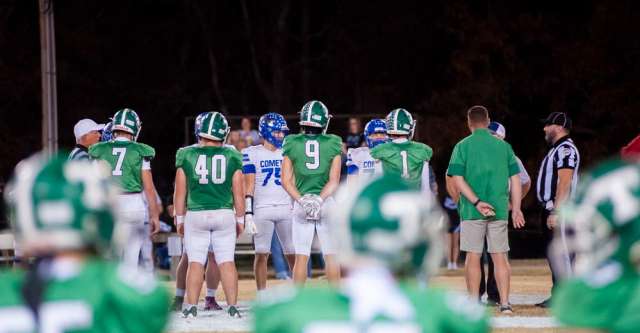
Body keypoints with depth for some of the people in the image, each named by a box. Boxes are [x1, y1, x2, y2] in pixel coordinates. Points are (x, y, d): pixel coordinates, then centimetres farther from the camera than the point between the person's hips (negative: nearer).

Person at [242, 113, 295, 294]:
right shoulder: (252, 154, 1)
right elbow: (249, 185, -3)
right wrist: (248, 213, -9)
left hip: (286, 209, 3)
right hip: (261, 209, -3)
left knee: (293, 252, 0)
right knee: (261, 253, -3)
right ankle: (261, 295, 2)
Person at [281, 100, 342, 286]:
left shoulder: (292, 144, -1)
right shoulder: (332, 144, -1)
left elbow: (286, 180, -4)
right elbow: (334, 181, -7)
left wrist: (301, 200, -10)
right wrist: (320, 199, -12)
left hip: (301, 204, 1)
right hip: (327, 203, -1)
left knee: (301, 257, 4)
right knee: (331, 256, 6)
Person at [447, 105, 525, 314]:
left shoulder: (463, 146, -1)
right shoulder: (503, 146, 6)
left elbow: (458, 179, -11)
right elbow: (515, 180, 6)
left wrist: (476, 202, -13)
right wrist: (516, 209, 11)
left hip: (472, 211, -2)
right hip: (499, 210, 2)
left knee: (473, 257, 4)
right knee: (500, 257, 5)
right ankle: (505, 302, 0)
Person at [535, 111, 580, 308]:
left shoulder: (565, 149, -13)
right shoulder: (556, 149, 20)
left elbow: (565, 183, -21)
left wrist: (555, 212, -25)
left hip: (560, 210, -11)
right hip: (551, 210, 11)